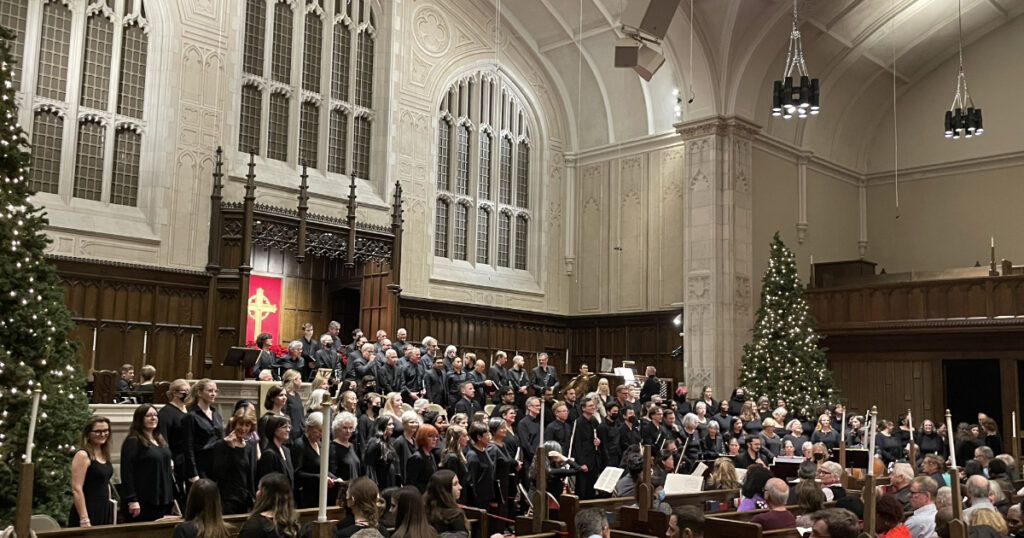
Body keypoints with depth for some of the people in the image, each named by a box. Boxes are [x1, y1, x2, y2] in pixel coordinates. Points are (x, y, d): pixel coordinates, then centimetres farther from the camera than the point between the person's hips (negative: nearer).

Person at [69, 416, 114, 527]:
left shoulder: (104, 455, 11)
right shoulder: (83, 455, -11)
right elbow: (76, 489, -17)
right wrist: (84, 520, -21)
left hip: (104, 512, 7)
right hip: (88, 512, -7)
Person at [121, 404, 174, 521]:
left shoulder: (160, 440, 17)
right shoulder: (133, 442, -8)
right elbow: (126, 472, -14)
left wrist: (171, 496, 19)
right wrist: (132, 500, -20)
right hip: (143, 502, -8)